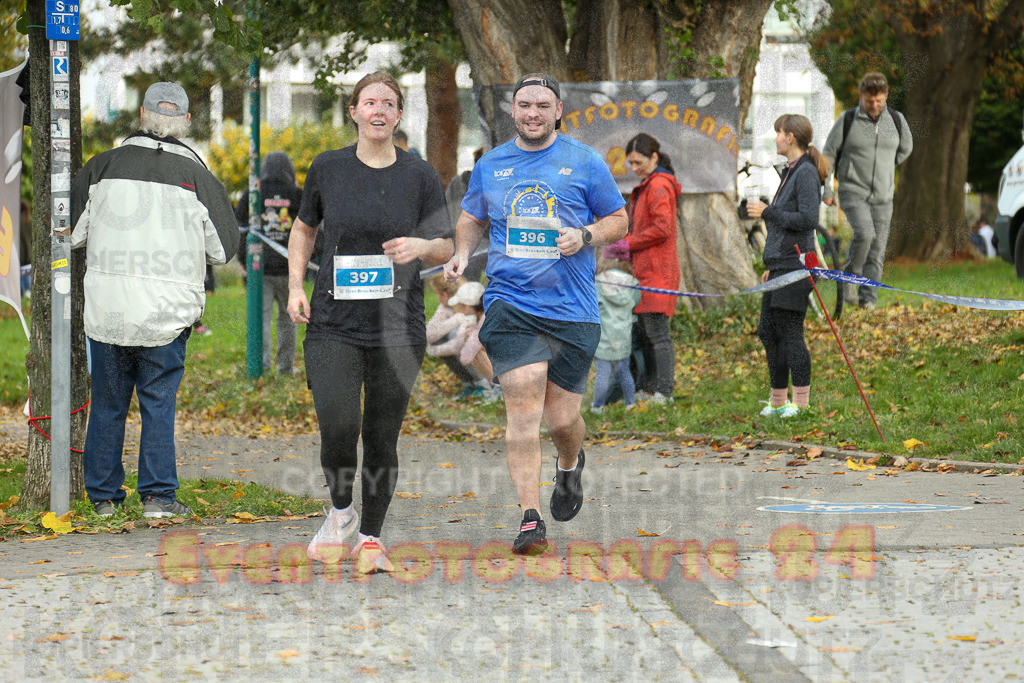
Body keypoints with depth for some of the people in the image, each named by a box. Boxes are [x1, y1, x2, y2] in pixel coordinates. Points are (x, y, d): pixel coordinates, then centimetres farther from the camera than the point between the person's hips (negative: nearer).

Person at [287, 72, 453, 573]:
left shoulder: (419, 175, 3)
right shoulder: (327, 169, 4)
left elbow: (446, 249, 9)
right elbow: (303, 229, 18)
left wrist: (420, 246, -13)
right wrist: (295, 286, 6)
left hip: (398, 325, 0)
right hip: (333, 324, 0)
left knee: (382, 437, 2)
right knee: (337, 428, -15)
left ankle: (371, 537, 19)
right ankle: (340, 511, 14)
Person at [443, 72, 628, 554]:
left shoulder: (584, 162, 4)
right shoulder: (490, 165, 10)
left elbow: (618, 221, 9)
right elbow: (471, 219, 25)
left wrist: (584, 237, -10)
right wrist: (462, 254, 5)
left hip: (572, 309, -1)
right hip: (509, 306, 1)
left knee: (562, 418, 3)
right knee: (523, 407, -14)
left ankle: (571, 465, 40)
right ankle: (530, 518, -13)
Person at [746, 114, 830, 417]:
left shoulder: (806, 173, -12)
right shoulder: (791, 172, 18)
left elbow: (807, 219, -20)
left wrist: (767, 213, -14)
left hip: (795, 265, -10)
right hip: (781, 265, 10)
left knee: (790, 332, -8)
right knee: (769, 332, 11)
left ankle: (801, 402, -3)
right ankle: (778, 400, 19)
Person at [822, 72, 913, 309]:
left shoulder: (896, 120, 5)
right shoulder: (848, 120, -3)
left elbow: (905, 148, 25)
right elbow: (828, 154, 4)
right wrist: (826, 190, 3)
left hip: (883, 196, 3)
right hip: (853, 191, -3)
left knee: (877, 251, 0)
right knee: (864, 234, -25)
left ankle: (868, 299, 5)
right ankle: (849, 277, -5)